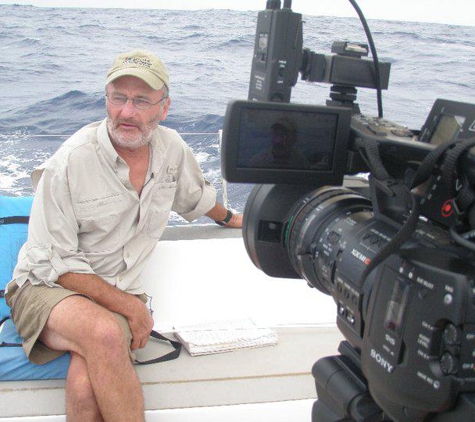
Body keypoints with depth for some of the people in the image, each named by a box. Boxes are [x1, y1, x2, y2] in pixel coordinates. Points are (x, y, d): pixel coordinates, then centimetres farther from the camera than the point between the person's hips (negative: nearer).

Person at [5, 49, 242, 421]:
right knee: (106, 335, -37)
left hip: (120, 293, 3)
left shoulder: (172, 148, 1)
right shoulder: (70, 162, -15)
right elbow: (54, 264, -13)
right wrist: (130, 307, -16)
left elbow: (195, 197, 26)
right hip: (47, 288, -3)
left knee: (87, 383, -30)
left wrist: (229, 219, 44)